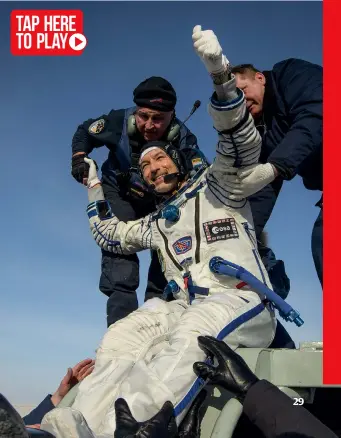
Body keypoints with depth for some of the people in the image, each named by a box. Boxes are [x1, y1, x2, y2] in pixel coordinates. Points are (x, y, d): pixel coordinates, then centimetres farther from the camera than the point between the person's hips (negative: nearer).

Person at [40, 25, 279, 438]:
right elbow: (109, 234, 42)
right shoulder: (155, 224, 30)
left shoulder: (214, 185, 13)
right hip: (184, 306, 6)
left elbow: (243, 141, -5)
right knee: (122, 334, -22)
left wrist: (219, 73, -21)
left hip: (240, 299, -6)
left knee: (193, 329, -38)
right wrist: (93, 186, 39)